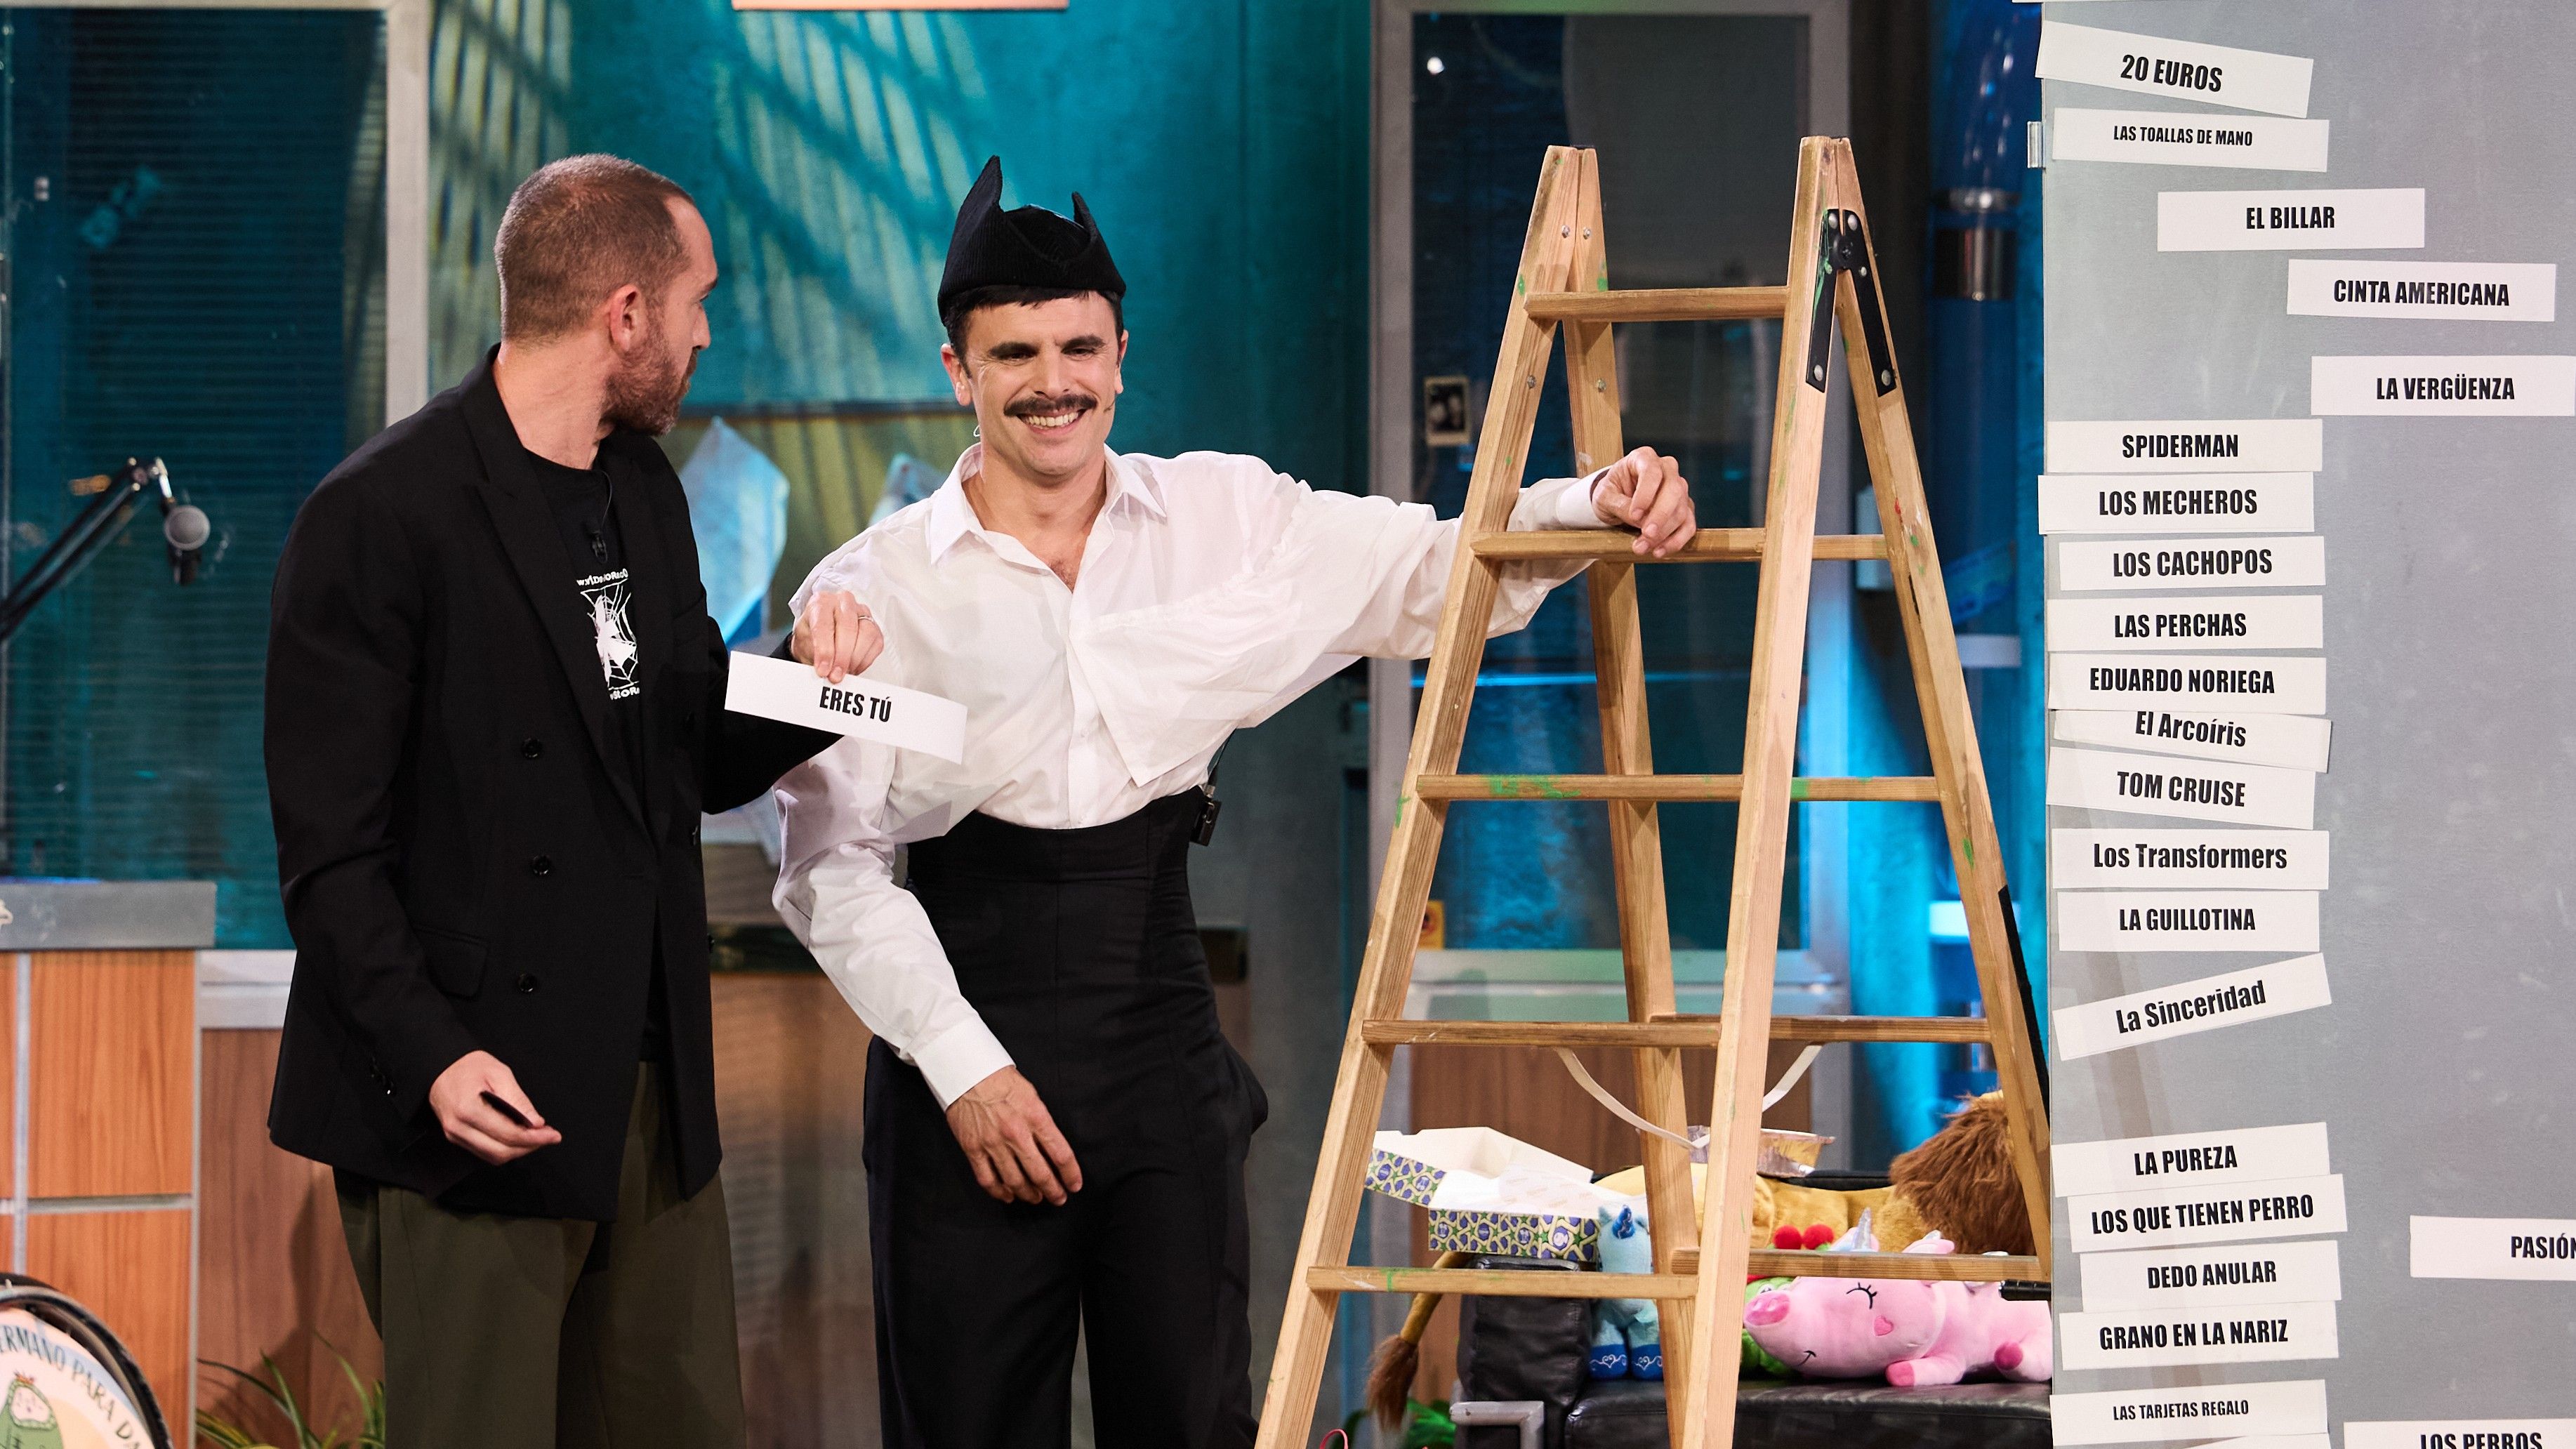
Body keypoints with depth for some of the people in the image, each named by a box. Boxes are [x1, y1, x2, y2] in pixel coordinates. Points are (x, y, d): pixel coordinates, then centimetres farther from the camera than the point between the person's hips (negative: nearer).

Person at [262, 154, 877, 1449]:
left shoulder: (645, 492, 14)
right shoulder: (383, 515, -12)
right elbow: (329, 845, -13)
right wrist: (430, 1055, -23)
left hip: (651, 1097, 8)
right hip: (476, 1102, -8)